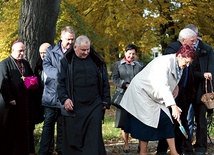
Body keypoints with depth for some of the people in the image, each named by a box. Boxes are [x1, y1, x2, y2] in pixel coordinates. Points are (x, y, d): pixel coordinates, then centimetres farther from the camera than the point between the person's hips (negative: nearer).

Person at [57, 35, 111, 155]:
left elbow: (105, 83, 12)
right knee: (73, 138, 5)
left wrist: (106, 102, 7)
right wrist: (64, 98, -10)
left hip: (94, 106, 1)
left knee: (94, 139, -2)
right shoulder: (66, 61, 4)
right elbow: (61, 82, 3)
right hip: (74, 108, -1)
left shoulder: (97, 61, 8)